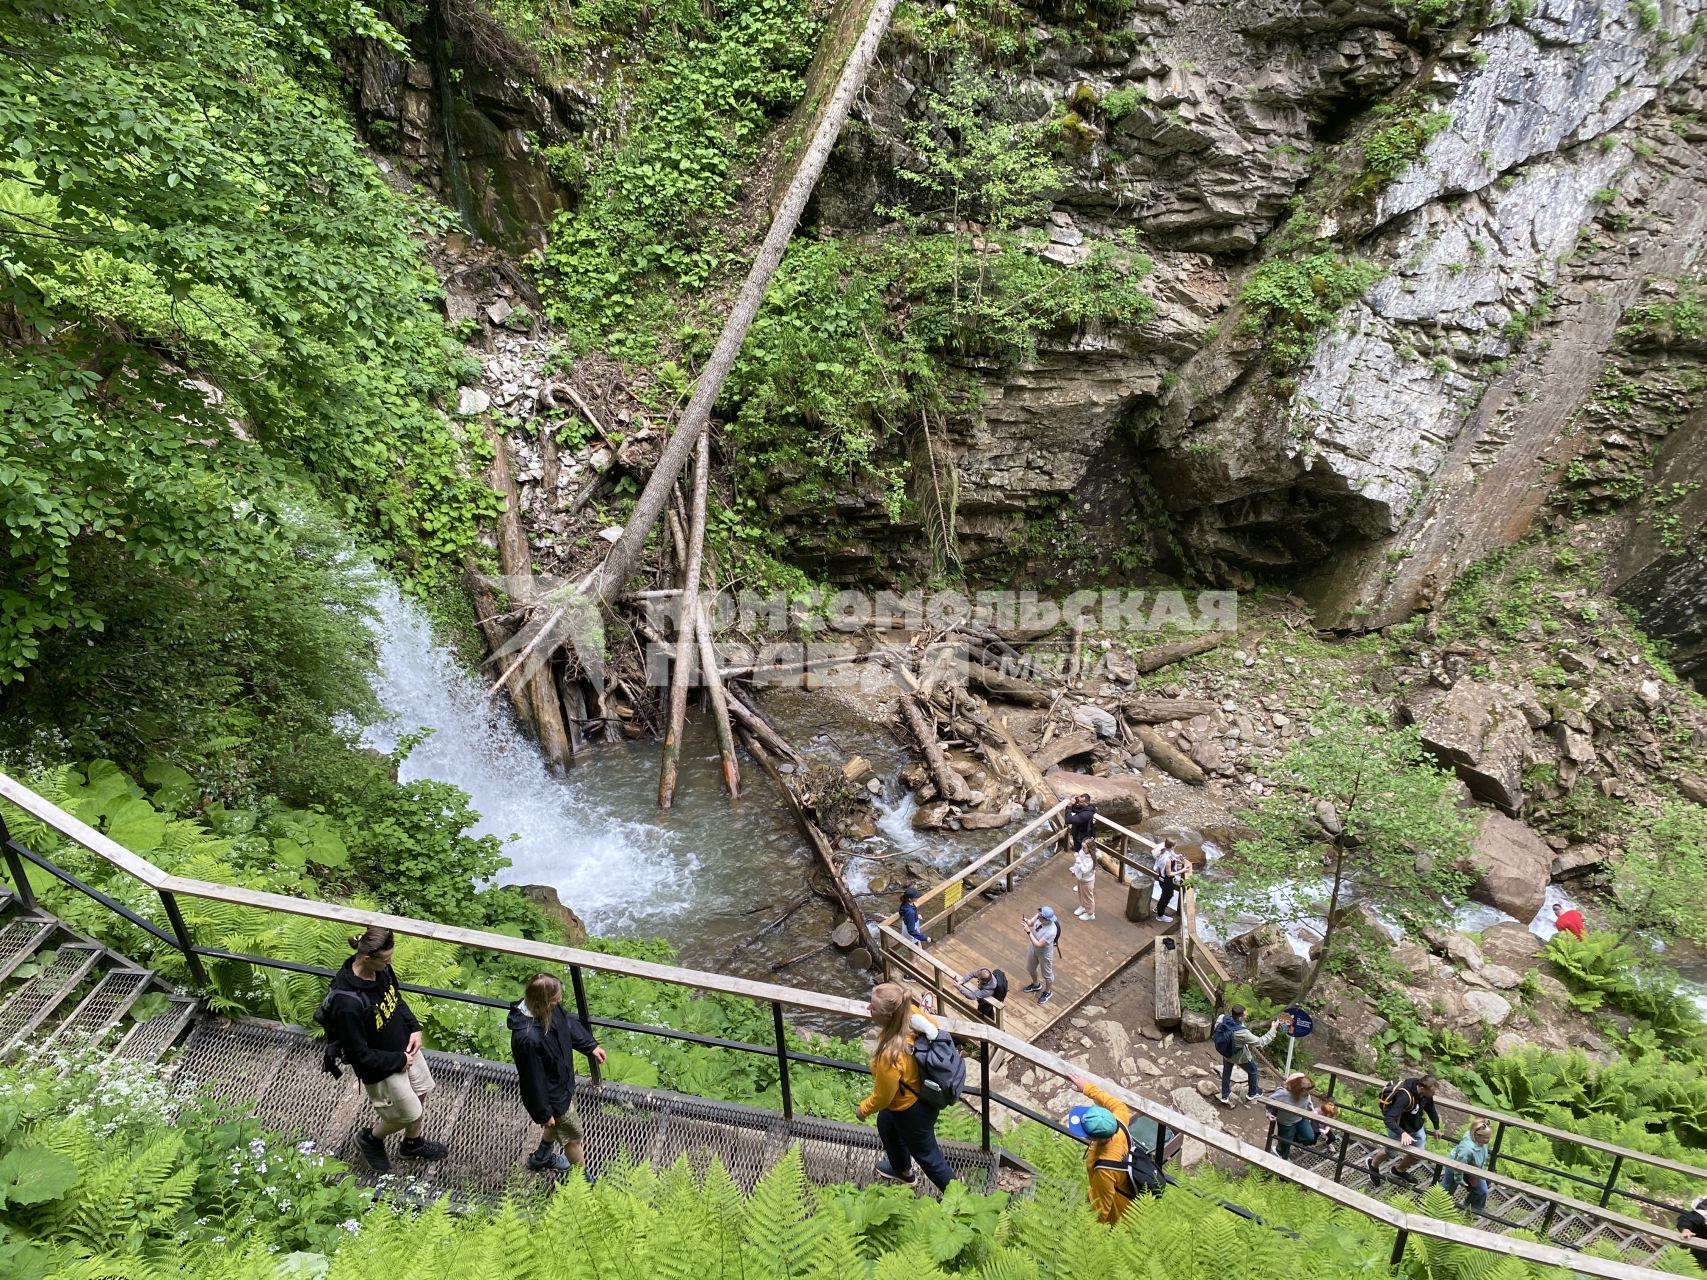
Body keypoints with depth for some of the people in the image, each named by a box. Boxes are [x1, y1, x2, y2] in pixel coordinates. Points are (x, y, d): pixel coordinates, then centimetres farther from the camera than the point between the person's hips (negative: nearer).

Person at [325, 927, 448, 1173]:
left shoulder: (381, 969, -16)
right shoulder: (347, 1003, -38)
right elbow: (360, 1055, -27)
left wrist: (414, 1027, -5)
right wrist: (399, 1061, -17)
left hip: (405, 1047, 7)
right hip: (381, 1068, -7)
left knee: (420, 1093, 25)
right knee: (408, 1113, 14)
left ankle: (413, 1143, 52)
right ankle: (370, 1138, 44)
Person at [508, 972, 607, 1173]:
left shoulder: (550, 1009, -19)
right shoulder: (527, 1038, -42)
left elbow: (569, 1024, 4)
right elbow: (532, 1079, -29)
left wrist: (591, 1046, 8)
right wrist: (543, 1113, -17)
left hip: (563, 1081, 7)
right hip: (553, 1096, -7)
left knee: (557, 1125, 33)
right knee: (573, 1137, 16)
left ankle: (541, 1158, 60)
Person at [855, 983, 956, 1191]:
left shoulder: (890, 1056, -44)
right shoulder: (911, 1014, -27)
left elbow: (882, 1097, -24)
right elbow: (934, 1028, -3)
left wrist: (863, 1109, -3)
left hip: (912, 1110, -8)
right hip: (922, 1092, 8)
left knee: (926, 1153, 21)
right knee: (885, 1123, 34)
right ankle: (903, 1170, 61)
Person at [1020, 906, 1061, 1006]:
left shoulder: (1051, 931, -42)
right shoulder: (1039, 917, -24)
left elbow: (1038, 944, -36)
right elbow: (1031, 923, -4)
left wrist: (1028, 932, -37)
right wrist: (1025, 920, -27)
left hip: (1044, 953, -7)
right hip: (1033, 948, 7)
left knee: (1046, 974, 22)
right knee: (1030, 968, 30)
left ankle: (1048, 992, 50)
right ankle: (1036, 985, 59)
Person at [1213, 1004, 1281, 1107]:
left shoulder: (1222, 1018, -29)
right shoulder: (1242, 1033, -45)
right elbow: (1260, 1042, -33)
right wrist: (1273, 1029, -27)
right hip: (1240, 1057, -5)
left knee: (1226, 1072, 29)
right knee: (1252, 1071, 27)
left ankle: (1225, 1097, 45)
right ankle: (1252, 1094, 50)